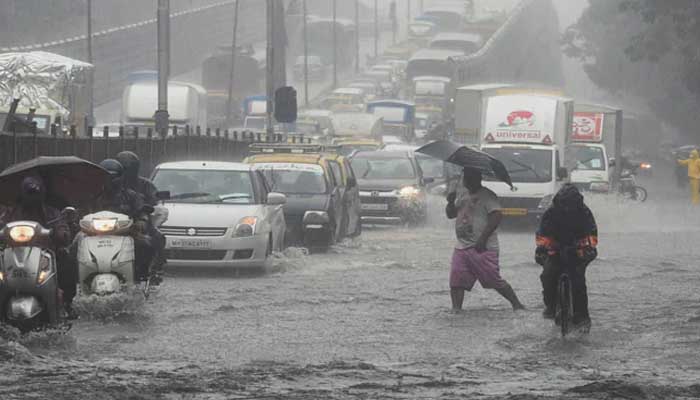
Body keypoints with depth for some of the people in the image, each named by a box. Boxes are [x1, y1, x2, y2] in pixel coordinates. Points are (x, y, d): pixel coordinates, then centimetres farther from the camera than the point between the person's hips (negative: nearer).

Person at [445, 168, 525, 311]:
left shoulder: (487, 196, -9)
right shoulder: (463, 196, 17)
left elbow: (496, 217, -19)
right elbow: (450, 214, 24)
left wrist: (482, 239, -23)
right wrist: (451, 203, 1)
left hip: (483, 248, -7)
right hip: (461, 248, 7)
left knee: (495, 281, -6)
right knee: (456, 281, -5)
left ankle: (517, 304, 5)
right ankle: (456, 309, -2)